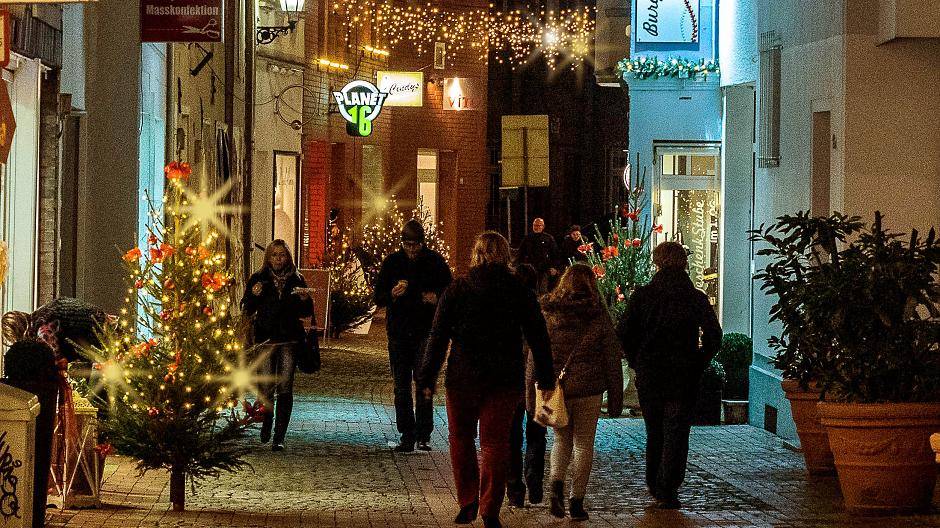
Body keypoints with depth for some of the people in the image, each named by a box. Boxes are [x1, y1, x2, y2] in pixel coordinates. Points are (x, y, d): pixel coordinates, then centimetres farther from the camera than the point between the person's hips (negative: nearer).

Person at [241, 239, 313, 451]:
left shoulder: (296, 280, 10)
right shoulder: (258, 279, 6)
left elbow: (306, 313, 13)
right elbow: (247, 310, 4)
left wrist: (305, 299, -8)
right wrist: (254, 295, -15)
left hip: (290, 339, 1)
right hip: (266, 339, -1)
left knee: (285, 388, -5)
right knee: (267, 386, -5)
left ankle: (279, 436, -3)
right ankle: (267, 419, 27)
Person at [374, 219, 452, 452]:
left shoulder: (435, 261, 2)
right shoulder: (392, 262, 6)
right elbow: (378, 297, 8)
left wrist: (436, 297, -14)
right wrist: (393, 294, -15)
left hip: (426, 330, -3)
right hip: (398, 332, 3)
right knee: (402, 386, 4)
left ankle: (423, 436, -5)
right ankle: (407, 436, 10)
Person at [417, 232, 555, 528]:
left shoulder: (457, 290, -5)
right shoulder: (520, 292, 0)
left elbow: (438, 337, -5)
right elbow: (538, 337, 4)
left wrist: (427, 379, 1)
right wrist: (546, 379, 11)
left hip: (463, 378, -1)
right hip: (505, 380, 1)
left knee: (461, 438, 16)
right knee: (495, 441, 4)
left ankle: (467, 503, 17)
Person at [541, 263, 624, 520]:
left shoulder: (547, 313, 0)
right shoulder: (598, 315, -2)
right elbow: (612, 358, -1)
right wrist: (615, 399, 6)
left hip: (554, 386, 1)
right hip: (588, 388, -1)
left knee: (562, 439, 17)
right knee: (583, 444, 9)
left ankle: (556, 484, -7)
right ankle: (577, 501, 7)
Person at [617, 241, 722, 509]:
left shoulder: (643, 295, -4)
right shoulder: (696, 298, -4)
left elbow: (623, 334, -8)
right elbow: (713, 336, -8)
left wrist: (637, 362, 5)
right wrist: (698, 364, 3)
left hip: (648, 376, 2)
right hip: (683, 378, -1)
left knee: (654, 433, 17)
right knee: (676, 434, 4)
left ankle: (654, 486, 26)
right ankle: (667, 491, -1)